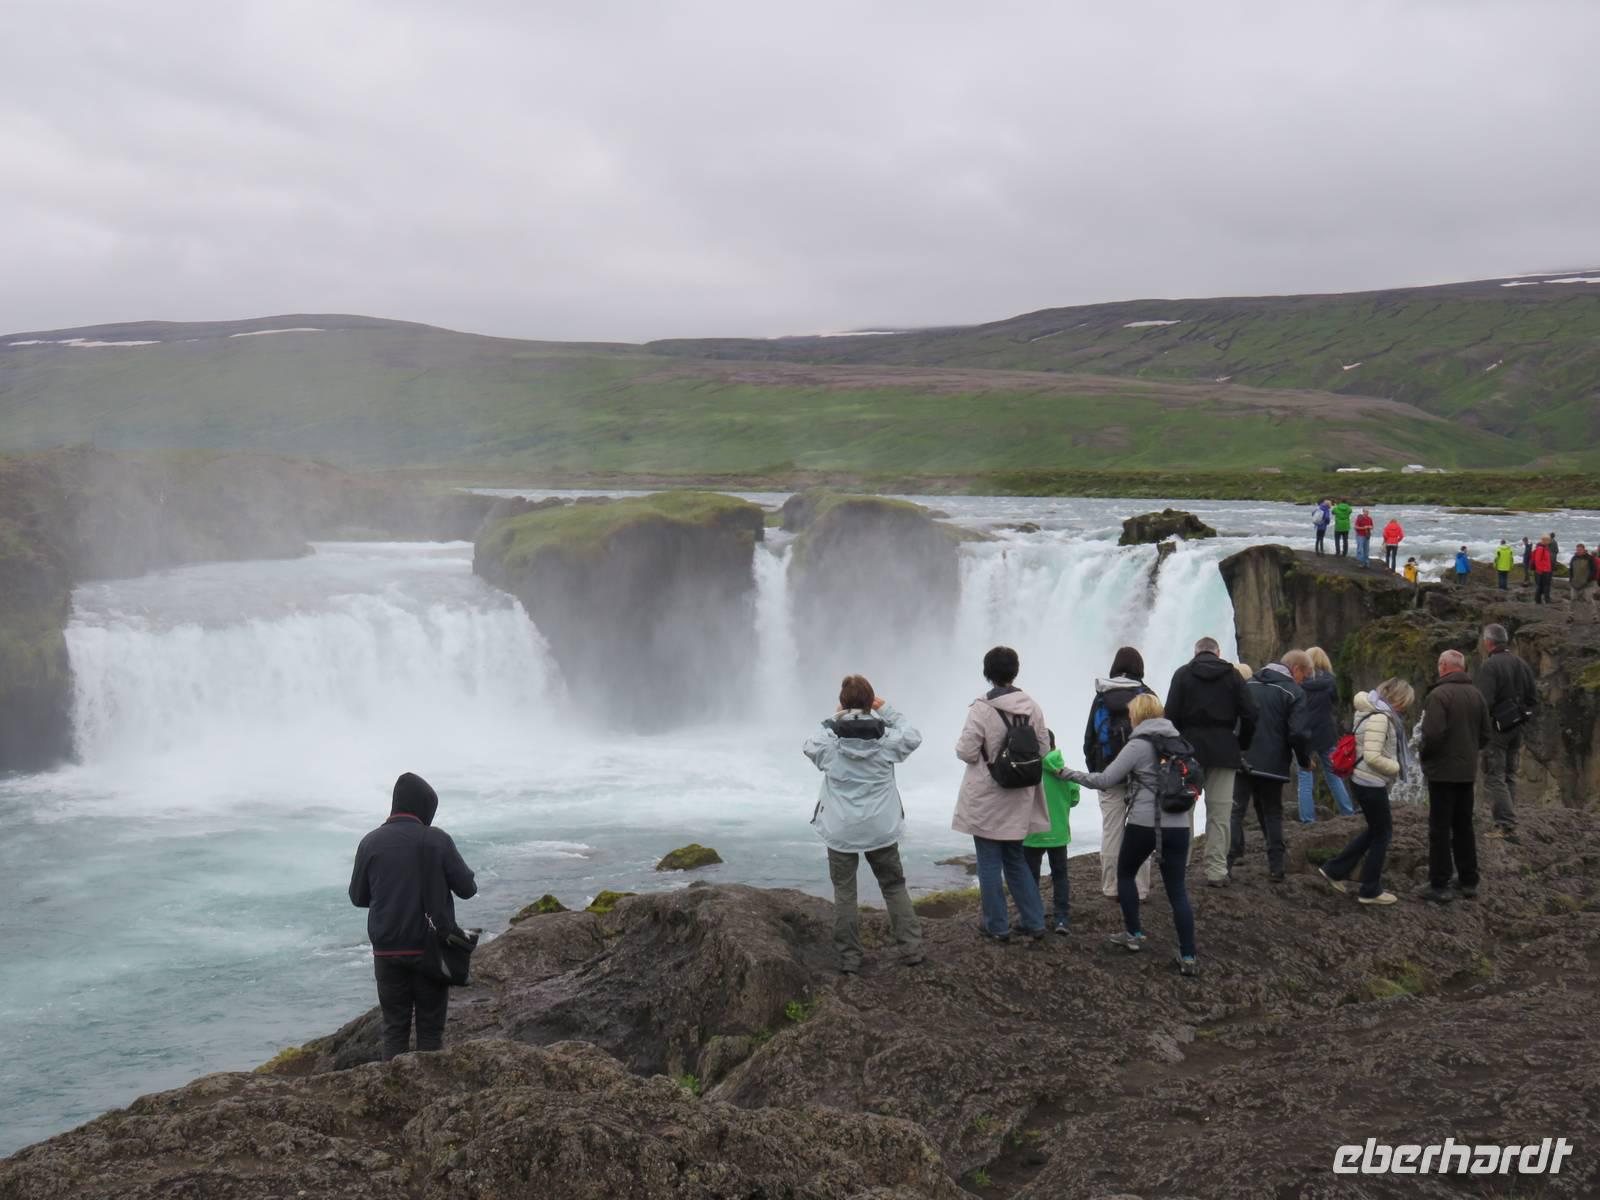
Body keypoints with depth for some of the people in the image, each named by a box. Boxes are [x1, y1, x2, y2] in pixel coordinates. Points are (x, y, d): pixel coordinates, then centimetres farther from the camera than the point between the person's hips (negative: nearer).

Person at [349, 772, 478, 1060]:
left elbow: (357, 897, 6)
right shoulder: (437, 840, -9)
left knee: (394, 1028, 9)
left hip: (387, 951, 2)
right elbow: (467, 888, -6)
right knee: (430, 1028, 7)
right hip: (431, 950, -2)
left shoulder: (370, 842, -2)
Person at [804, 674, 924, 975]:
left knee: (844, 892, 8)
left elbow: (808, 747, 11)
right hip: (881, 827, 1)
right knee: (894, 886, 15)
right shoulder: (886, 736, -9)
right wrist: (887, 709, 9)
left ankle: (849, 959, 10)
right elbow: (913, 737, 11)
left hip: (841, 830, -1)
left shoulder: (828, 738, -11)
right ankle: (911, 949, 13)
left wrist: (834, 718, 10)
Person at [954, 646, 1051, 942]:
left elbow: (967, 752, -16)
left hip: (986, 800, -5)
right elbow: (1043, 749, 3)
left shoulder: (981, 709, -18)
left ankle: (997, 925, 14)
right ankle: (1034, 921, 19)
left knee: (989, 864, 7)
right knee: (1016, 859, 19)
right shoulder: (1032, 707, -2)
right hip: (1019, 799, 5)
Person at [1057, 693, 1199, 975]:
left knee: (1125, 874, 20)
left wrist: (1068, 773, 2)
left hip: (1144, 824, -5)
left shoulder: (1139, 744, -8)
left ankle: (1134, 934, 26)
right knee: (1177, 889, 5)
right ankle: (1188, 957, -2)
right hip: (1177, 824, 5)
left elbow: (1104, 780, -9)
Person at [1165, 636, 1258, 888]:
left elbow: (1171, 714, -4)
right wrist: (1241, 744, 13)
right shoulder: (1232, 675, 6)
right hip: (1224, 751, 1)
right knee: (1219, 813, 3)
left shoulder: (1183, 674, 2)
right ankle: (1216, 872, 2)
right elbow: (1249, 714, 0)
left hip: (1189, 747, 0)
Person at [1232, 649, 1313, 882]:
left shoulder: (1248, 684, 11)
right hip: (1271, 764, -3)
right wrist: (1305, 761, 1)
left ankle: (1228, 859, -7)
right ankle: (1276, 867, 8)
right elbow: (1299, 733, -15)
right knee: (1272, 813, 10)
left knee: (1235, 810, 6)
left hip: (1241, 760, 3)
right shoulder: (1294, 693, -7)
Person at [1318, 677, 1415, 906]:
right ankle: (1371, 891, 13)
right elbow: (1372, 757, -27)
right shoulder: (1379, 718, -21)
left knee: (1376, 829, 19)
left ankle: (1335, 870, 22)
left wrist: (1395, 766, 6)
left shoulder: (1379, 713, 10)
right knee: (1383, 833, 3)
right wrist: (1397, 767, -14)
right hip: (1371, 783, -10)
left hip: (1366, 781, 10)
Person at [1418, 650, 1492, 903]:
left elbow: (1433, 733, -23)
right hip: (1468, 771, 7)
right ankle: (1468, 881, 21)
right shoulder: (1476, 695, 6)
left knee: (1440, 828, -1)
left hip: (1442, 771, -7)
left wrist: (1424, 756, -6)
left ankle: (1439, 885, 0)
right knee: (1464, 827, 16)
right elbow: (1485, 734, 10)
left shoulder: (1439, 695, -17)